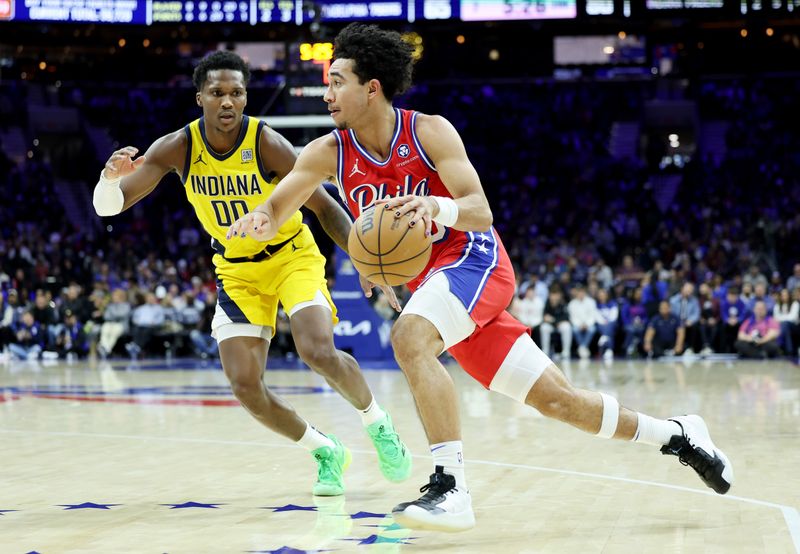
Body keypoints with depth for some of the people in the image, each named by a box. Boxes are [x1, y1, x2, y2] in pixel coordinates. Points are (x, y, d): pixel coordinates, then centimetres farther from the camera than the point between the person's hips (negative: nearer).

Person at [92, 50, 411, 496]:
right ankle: (326, 452, 15)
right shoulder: (178, 148, -16)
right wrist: (111, 176, -42)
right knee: (245, 387, -9)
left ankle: (379, 424, 5)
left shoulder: (268, 144, -23)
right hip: (237, 270, 3)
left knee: (319, 352, -26)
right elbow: (108, 207, -18)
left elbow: (326, 207, -17)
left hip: (293, 256, -3)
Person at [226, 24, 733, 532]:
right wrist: (258, 221, -27)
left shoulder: (429, 131, -13)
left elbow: (481, 212, -19)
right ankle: (675, 434, 23)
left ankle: (451, 489, -34)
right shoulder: (329, 152, -1)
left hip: (473, 259, -5)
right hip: (429, 280, 5)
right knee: (554, 397, 6)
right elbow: (274, 217, -2)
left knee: (409, 337, -34)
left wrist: (438, 206, -41)